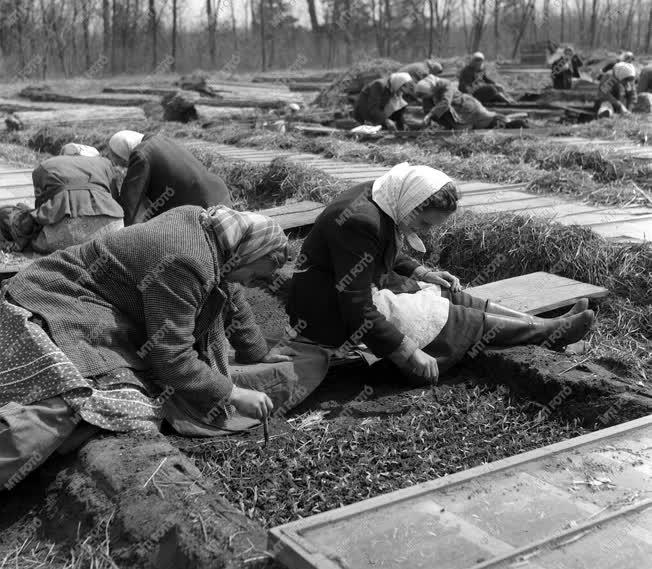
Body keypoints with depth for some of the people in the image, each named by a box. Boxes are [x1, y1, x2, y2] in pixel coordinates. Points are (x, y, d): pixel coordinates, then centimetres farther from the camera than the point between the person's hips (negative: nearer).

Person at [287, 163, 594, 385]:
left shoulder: (379, 201, 1)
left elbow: (389, 258, 22)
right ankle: (552, 332, 0)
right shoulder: (359, 221, -30)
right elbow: (358, 310, -30)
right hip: (334, 317, -9)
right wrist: (408, 353, -25)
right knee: (459, 319, -9)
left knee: (452, 297, 2)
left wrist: (422, 273, 7)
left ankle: (547, 326, 5)